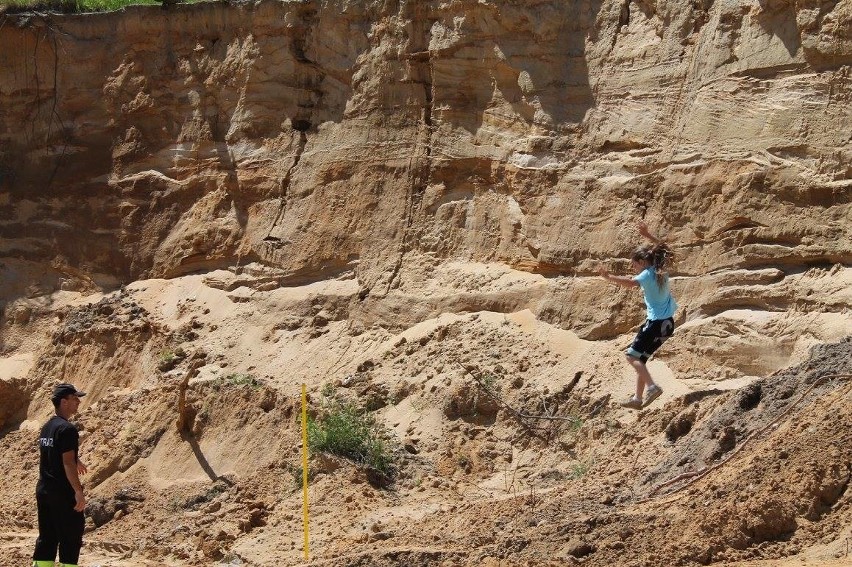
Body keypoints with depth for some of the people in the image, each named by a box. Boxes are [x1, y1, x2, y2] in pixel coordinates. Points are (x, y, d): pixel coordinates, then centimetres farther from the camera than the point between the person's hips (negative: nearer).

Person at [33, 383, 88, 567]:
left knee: (46, 537, 11)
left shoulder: (46, 427, 12)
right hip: (63, 492, -8)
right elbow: (68, 463, -20)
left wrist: (76, 461, 41)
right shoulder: (67, 429, -15)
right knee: (70, 537, -1)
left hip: (43, 490, 9)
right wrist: (79, 492, -19)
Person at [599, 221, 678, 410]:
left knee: (632, 355, -7)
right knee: (640, 357, 15)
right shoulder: (661, 271, 10)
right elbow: (663, 248, 27)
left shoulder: (647, 274, -13)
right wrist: (647, 235, 28)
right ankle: (638, 398, 16)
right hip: (668, 323, 9)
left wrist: (608, 277, -31)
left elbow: (631, 282, -33)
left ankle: (652, 386, -24)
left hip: (656, 323, -9)